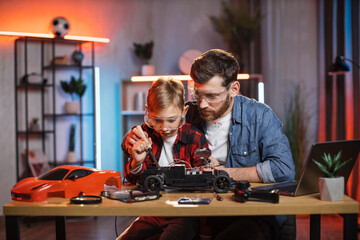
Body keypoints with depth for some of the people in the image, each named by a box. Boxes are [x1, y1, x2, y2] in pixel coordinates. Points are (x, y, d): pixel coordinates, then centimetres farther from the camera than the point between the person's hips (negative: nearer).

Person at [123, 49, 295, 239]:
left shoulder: (259, 115, -3)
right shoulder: (186, 115, 5)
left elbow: (284, 169, -15)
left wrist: (224, 173, -10)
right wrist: (133, 140, -9)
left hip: (253, 216, -1)